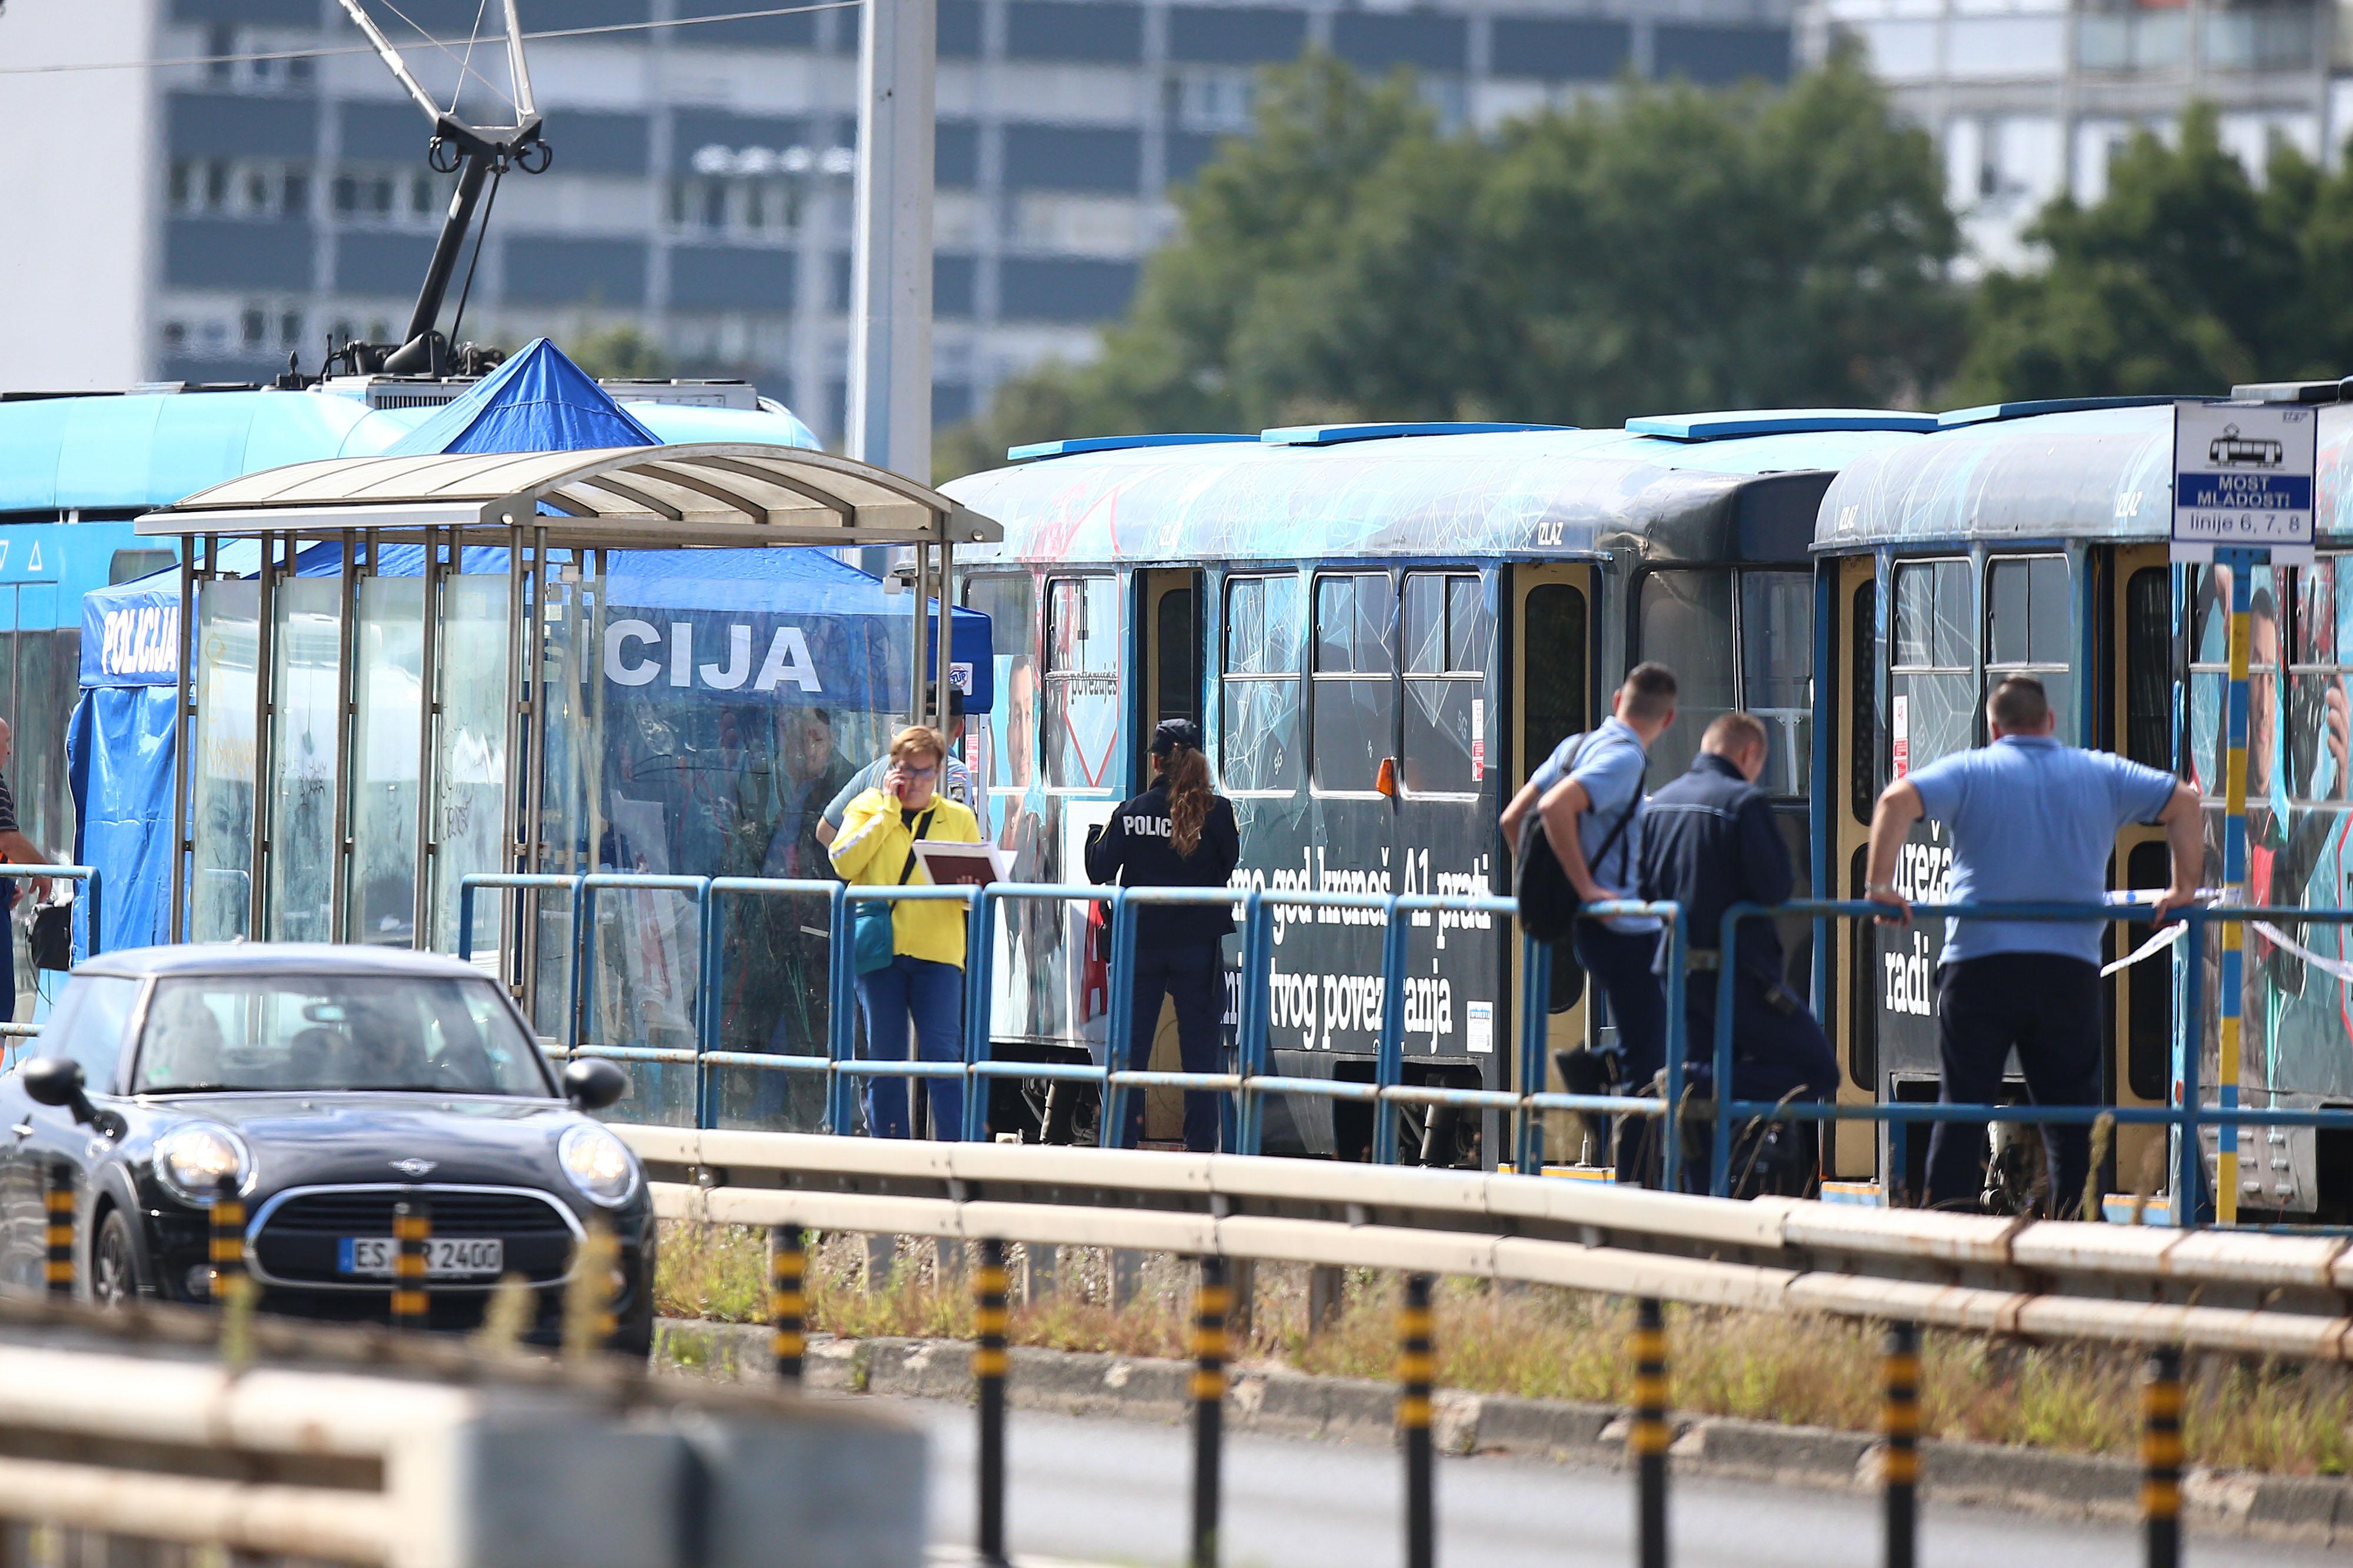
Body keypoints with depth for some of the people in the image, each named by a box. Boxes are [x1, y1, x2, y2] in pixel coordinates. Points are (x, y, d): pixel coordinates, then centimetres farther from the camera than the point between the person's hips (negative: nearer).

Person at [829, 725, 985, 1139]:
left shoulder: (959, 818, 14)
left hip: (938, 950, 0)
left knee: (942, 1054, -10)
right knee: (885, 1058, 2)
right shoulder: (867, 809, 11)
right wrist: (888, 809, -5)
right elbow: (843, 862, -7)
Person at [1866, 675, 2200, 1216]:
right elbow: (2182, 802, 13)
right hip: (2070, 966, 2)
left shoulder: (1970, 772, 3)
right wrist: (2183, 889, 16)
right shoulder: (2101, 775, 11)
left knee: (1963, 1108, 2)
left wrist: (1879, 886, -9)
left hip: (1980, 961, -2)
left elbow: (1898, 800, -12)